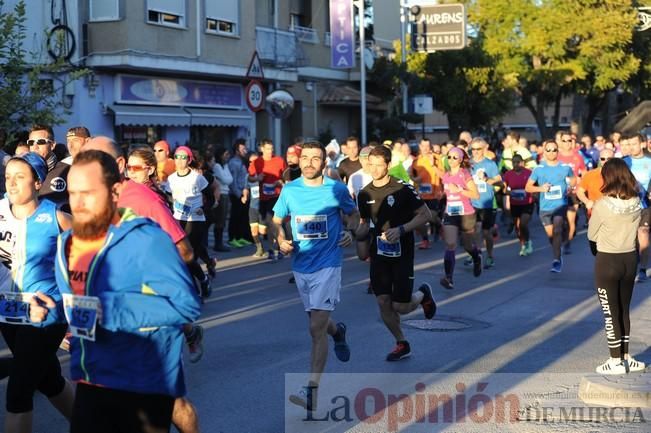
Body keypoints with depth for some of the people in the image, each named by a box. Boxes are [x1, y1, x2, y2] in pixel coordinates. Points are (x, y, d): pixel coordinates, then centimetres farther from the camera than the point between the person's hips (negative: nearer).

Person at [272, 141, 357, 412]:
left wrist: (350, 231, -8)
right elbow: (277, 220, 12)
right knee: (319, 321, 20)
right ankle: (337, 331, 57)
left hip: (327, 264, -4)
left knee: (316, 327, -13)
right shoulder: (290, 190, -1)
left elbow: (353, 213, 12)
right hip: (301, 265, 4)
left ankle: (312, 392, -12)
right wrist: (282, 241, -7)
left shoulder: (337, 189, -6)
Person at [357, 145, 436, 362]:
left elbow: (425, 215, -8)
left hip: (402, 253, -4)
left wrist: (401, 230, -19)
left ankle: (423, 294, 29)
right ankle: (401, 344, 20)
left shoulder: (403, 189, -12)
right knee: (383, 302, 0)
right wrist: (360, 233, -5)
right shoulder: (365, 194, 3)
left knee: (401, 307, -5)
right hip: (379, 254, 4)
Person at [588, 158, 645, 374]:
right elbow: (634, 230, 9)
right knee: (624, 310, 18)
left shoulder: (603, 205, -20)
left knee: (611, 313, 6)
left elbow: (592, 235, -6)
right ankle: (625, 357, 26)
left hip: (607, 261, -5)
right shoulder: (636, 203, -5)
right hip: (630, 259, 5)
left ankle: (616, 362, 12)